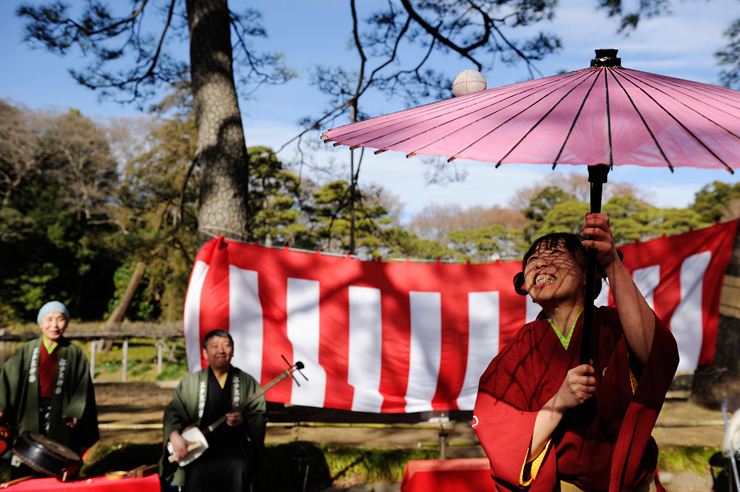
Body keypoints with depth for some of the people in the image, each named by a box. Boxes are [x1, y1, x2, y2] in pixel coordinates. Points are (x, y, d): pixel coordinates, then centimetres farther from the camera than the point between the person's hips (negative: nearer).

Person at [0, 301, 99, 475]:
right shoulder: (26, 351, 8)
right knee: (22, 472, 0)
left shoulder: (75, 354, 6)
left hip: (59, 418, -1)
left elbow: (83, 387, -1)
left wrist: (76, 413, -16)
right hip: (29, 417, 1)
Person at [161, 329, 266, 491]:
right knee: (196, 475, -30)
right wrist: (175, 436, -18)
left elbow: (260, 416, 6)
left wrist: (243, 421, -16)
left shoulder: (247, 382, 9)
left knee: (239, 471, -30)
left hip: (235, 450, 0)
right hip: (201, 450, 0)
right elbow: (173, 411, 2)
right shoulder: (191, 382, 9)